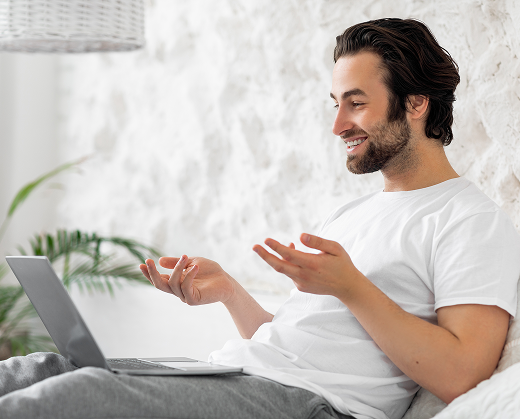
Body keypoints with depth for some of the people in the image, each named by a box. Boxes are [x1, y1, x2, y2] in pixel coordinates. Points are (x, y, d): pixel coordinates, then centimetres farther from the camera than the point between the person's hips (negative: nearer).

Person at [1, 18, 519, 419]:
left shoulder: (475, 221, 0)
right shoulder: (351, 213, 27)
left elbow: (458, 376, -13)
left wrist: (350, 286, -15)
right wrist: (227, 290, 8)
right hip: (229, 374, 8)